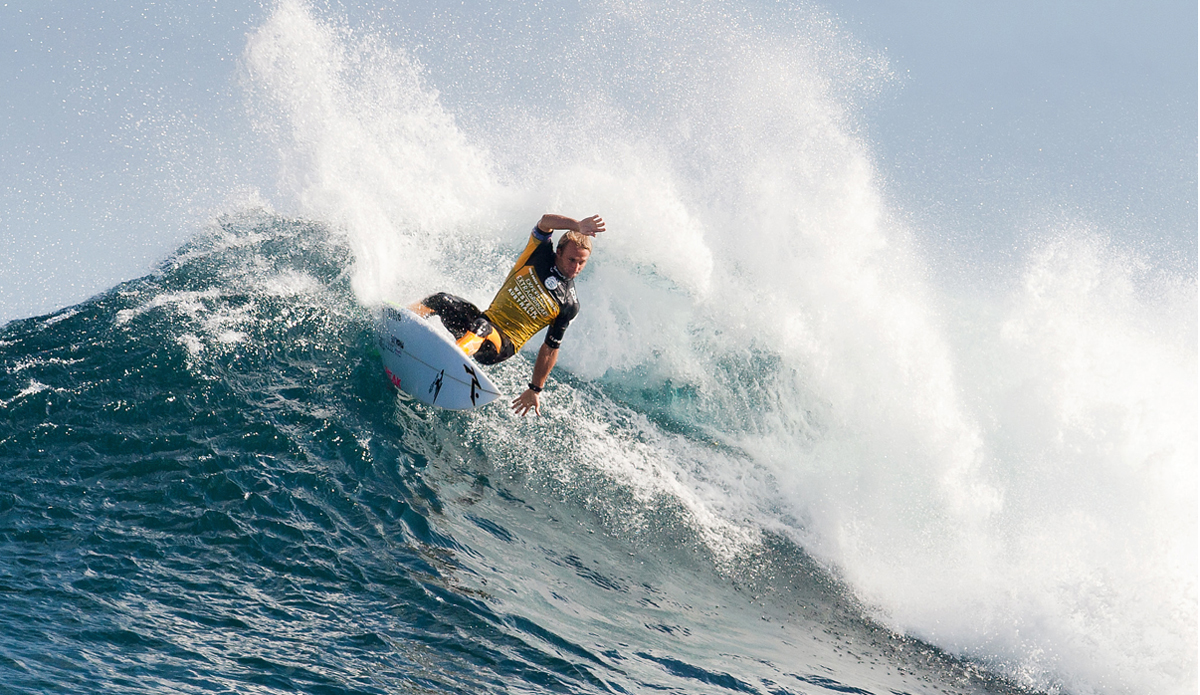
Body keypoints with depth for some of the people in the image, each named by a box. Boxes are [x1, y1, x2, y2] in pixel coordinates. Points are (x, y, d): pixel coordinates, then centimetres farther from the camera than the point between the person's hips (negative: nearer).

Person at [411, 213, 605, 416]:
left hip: (504, 346, -3)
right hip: (488, 318, 4)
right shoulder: (540, 255, -1)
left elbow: (550, 350, 2)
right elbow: (546, 221, -21)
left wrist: (535, 390, -1)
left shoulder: (569, 306, -5)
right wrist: (578, 226, -40)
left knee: (482, 327, -37)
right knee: (441, 301, -22)